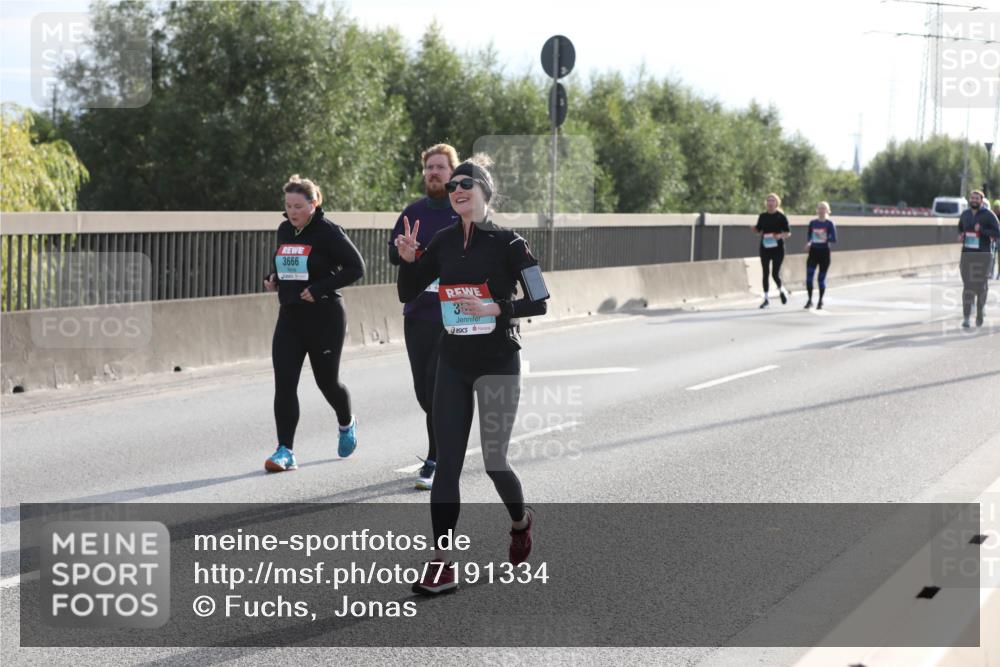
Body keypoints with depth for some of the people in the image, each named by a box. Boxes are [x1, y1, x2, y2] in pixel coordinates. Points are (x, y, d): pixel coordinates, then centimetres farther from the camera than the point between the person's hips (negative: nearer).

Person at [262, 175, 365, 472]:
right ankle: (285, 451, -7)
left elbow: (356, 267, -13)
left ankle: (346, 424, 42)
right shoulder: (285, 230, 8)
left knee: (327, 380, 10)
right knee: (284, 383, -8)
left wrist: (320, 288, -20)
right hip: (290, 317, 5)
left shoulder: (328, 232, -12)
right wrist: (273, 278, 4)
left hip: (325, 318, -5)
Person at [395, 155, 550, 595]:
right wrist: (408, 259, -6)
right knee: (446, 463, -2)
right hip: (453, 364, 5)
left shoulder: (507, 243, -8)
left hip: (498, 363, -5)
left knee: (494, 460, 0)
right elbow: (407, 294, 10)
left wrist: (496, 308, -21)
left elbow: (538, 303, -9)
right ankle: (441, 564, -2)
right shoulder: (443, 243, 6)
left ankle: (520, 522, 33)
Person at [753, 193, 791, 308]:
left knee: (775, 273, -8)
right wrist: (754, 228, -8)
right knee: (765, 274, 2)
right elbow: (758, 230, 15)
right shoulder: (762, 216, 7)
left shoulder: (781, 217, -2)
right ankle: (766, 299, 8)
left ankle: (781, 290, 23)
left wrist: (780, 235, -21)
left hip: (777, 248, -3)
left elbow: (788, 232, -1)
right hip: (765, 247, 3)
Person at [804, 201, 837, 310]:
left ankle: (820, 301, 16)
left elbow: (834, 239, -10)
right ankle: (810, 300, 2)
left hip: (824, 252, -3)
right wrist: (808, 243, -4)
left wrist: (826, 239, -28)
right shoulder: (812, 223, 8)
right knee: (809, 275, -10)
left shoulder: (829, 224, -4)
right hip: (813, 252, 3)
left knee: (822, 278, 3)